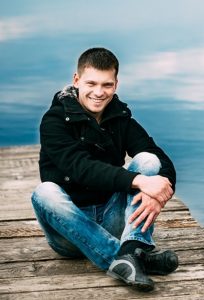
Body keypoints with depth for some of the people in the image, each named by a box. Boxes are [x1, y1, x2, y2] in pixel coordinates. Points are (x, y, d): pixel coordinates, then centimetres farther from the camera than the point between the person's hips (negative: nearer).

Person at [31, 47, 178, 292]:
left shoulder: (121, 120, 5)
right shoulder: (55, 122, -7)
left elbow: (164, 164, -7)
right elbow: (80, 167, -25)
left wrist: (158, 195, -30)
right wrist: (139, 181, -36)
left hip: (111, 220, 3)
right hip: (69, 226, -2)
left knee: (148, 160, -15)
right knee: (45, 192, -33)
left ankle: (132, 250, -34)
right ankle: (139, 256, -41)